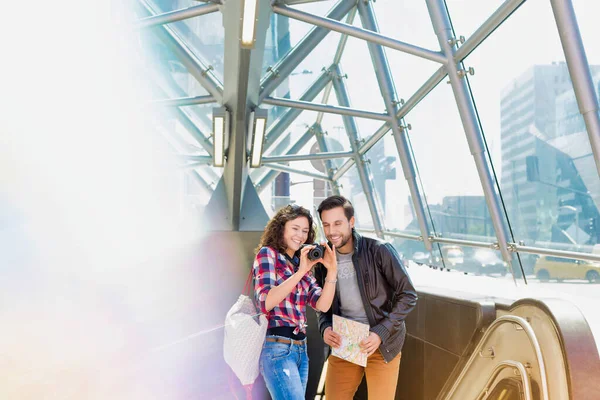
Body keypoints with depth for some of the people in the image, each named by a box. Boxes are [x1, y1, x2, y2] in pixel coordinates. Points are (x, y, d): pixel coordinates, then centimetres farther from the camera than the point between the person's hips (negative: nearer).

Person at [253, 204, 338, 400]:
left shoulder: (302, 265, 16)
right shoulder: (267, 254, -2)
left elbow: (322, 305, 4)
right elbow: (265, 302, -16)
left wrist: (332, 270, -8)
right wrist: (300, 272, -18)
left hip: (301, 348, 7)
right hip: (277, 347, -7)